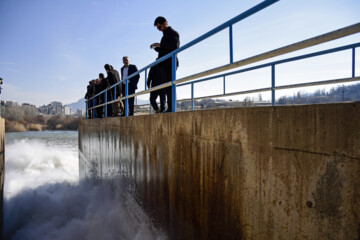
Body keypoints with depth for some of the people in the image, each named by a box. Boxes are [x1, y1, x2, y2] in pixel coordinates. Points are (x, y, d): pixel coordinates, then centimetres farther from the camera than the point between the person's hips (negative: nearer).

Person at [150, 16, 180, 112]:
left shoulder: (173, 33, -1)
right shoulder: (165, 35, 26)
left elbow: (174, 46, -18)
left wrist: (160, 45, -16)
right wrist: (157, 48, 5)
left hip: (170, 63, -9)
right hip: (165, 64, 9)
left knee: (170, 86, -14)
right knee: (166, 87, 5)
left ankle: (171, 109, -16)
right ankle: (169, 109, 5)